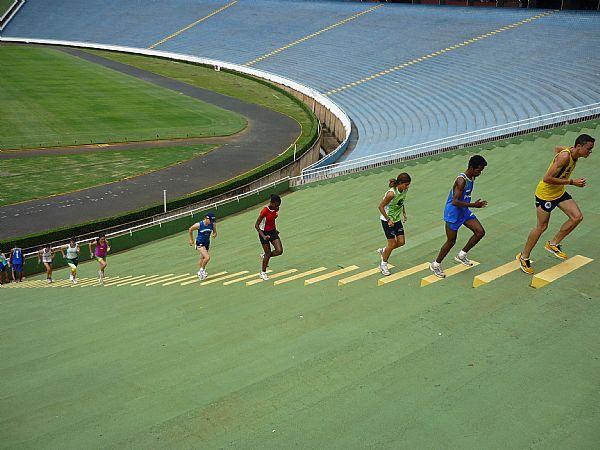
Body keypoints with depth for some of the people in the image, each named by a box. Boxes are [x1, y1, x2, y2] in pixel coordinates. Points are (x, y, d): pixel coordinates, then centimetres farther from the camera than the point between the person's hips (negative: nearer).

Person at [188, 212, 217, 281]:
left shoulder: (213, 224, -13)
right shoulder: (199, 225, -22)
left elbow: (214, 232, 6)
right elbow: (190, 230, -4)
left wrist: (214, 234, -19)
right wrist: (191, 240, 5)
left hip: (207, 243, 5)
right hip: (200, 243, -5)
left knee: (202, 258, 22)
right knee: (207, 257, -20)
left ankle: (200, 272, 40)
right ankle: (202, 270, 3)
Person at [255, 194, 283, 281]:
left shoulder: (276, 209, -6)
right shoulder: (265, 211, -27)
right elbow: (256, 225, -22)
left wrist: (275, 229, 14)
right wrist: (263, 236, -28)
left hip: (272, 231, 6)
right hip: (264, 232, -6)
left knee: (279, 251, -8)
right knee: (268, 253, 0)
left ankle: (264, 256, 22)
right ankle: (263, 272, 22)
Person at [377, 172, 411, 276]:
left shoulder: (404, 190, -6)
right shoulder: (391, 193, -29)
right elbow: (381, 206, -21)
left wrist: (404, 213, 9)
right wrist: (388, 220, -21)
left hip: (397, 219, 7)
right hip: (387, 220, -7)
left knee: (401, 242, 4)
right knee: (392, 243, -4)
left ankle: (383, 251, 29)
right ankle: (383, 264, 16)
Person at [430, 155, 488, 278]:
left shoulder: (472, 178, 3)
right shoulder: (461, 180, -26)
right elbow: (455, 202, -30)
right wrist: (474, 205, -31)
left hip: (464, 211, 9)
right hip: (453, 213, -9)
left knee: (480, 232, -1)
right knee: (451, 241, 2)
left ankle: (461, 255, 15)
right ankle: (436, 264, 20)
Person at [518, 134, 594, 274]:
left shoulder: (573, 153, -4)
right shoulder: (565, 156, -30)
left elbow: (557, 148, 19)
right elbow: (547, 179, -32)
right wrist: (572, 182, -29)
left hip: (560, 192, 8)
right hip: (545, 193, -8)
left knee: (577, 217, -1)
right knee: (541, 227, 1)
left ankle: (553, 244, 16)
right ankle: (524, 257, 18)